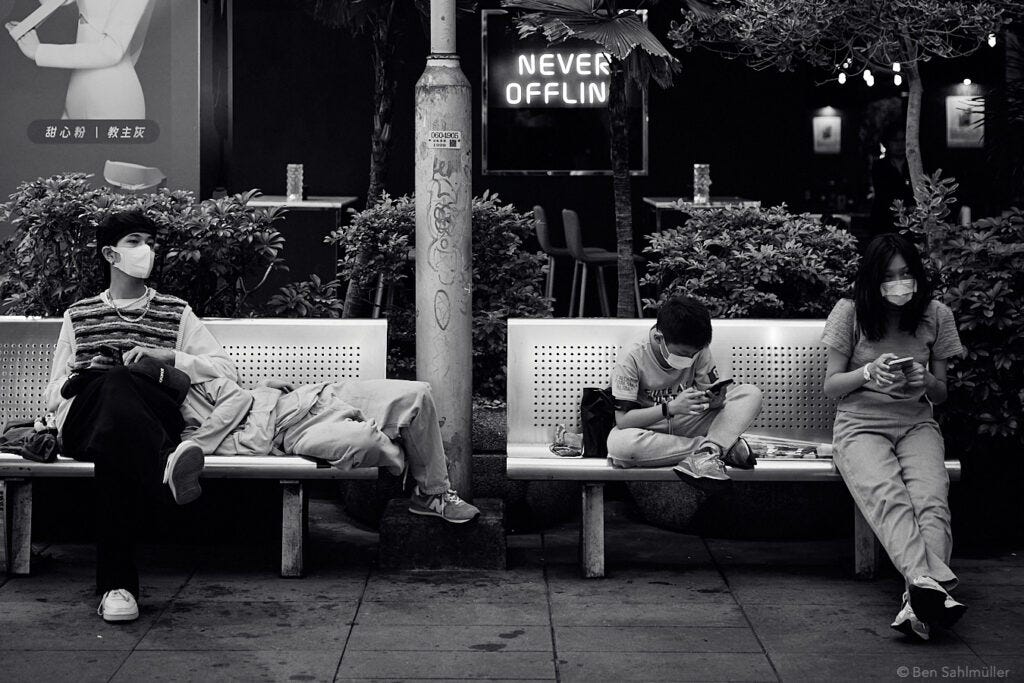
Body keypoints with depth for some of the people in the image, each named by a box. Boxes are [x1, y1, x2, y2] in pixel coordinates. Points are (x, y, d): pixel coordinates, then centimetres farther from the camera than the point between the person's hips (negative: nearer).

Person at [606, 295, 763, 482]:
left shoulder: (697, 349, -8)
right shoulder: (631, 358, -20)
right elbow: (622, 419, -21)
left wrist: (714, 397, -27)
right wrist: (671, 408, -33)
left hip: (687, 424, 3)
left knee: (751, 394, -13)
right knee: (619, 444, -41)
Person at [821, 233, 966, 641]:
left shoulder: (936, 315, 7)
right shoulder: (850, 313, 1)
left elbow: (941, 393, 13)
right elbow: (830, 387, 3)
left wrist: (926, 382, -12)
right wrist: (868, 372, -17)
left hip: (916, 426, 2)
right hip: (860, 426, -2)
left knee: (932, 500, -31)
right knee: (888, 499, -35)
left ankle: (919, 600, -50)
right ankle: (934, 586, -56)